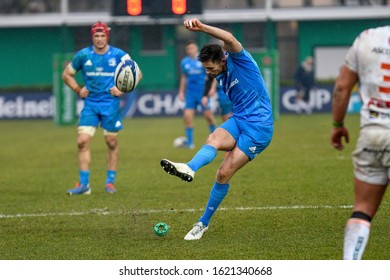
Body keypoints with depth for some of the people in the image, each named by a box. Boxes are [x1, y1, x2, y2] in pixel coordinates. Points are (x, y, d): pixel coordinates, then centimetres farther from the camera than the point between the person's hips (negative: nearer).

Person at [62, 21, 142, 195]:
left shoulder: (119, 55, -3)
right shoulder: (83, 55, 2)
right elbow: (67, 74, 15)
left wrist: (122, 89, -9)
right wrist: (78, 90, 2)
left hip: (111, 104, -1)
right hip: (90, 104, 1)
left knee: (112, 142, 4)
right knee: (82, 141, -10)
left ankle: (110, 182, 16)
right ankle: (83, 184, -6)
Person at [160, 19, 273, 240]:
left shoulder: (239, 61, -9)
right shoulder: (221, 77, 15)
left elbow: (229, 38, -30)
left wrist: (201, 27, -40)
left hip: (259, 126, -7)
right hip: (238, 121, 7)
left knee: (224, 174, -14)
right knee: (214, 139, -29)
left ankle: (203, 223, -5)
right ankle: (189, 169, -58)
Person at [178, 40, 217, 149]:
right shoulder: (184, 62, 7)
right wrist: (181, 92, 15)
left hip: (203, 92, -3)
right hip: (190, 93, 3)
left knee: (208, 115, 0)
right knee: (187, 116, -8)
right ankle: (189, 142, -3)